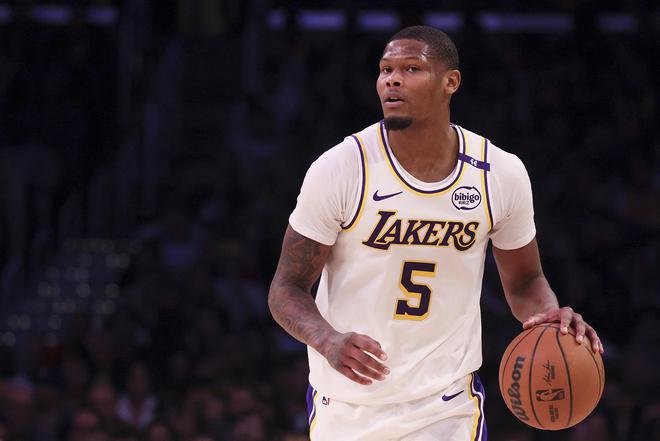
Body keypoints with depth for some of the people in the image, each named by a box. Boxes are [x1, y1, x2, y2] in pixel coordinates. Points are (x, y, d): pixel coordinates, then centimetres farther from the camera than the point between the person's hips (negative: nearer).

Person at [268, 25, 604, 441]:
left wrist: (550, 318, -15)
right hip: (346, 406, 0)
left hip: (448, 407, 0)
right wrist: (329, 341, -30)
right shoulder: (340, 169, -13)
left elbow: (524, 282, 9)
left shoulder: (502, 174, -5)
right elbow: (287, 288, -8)